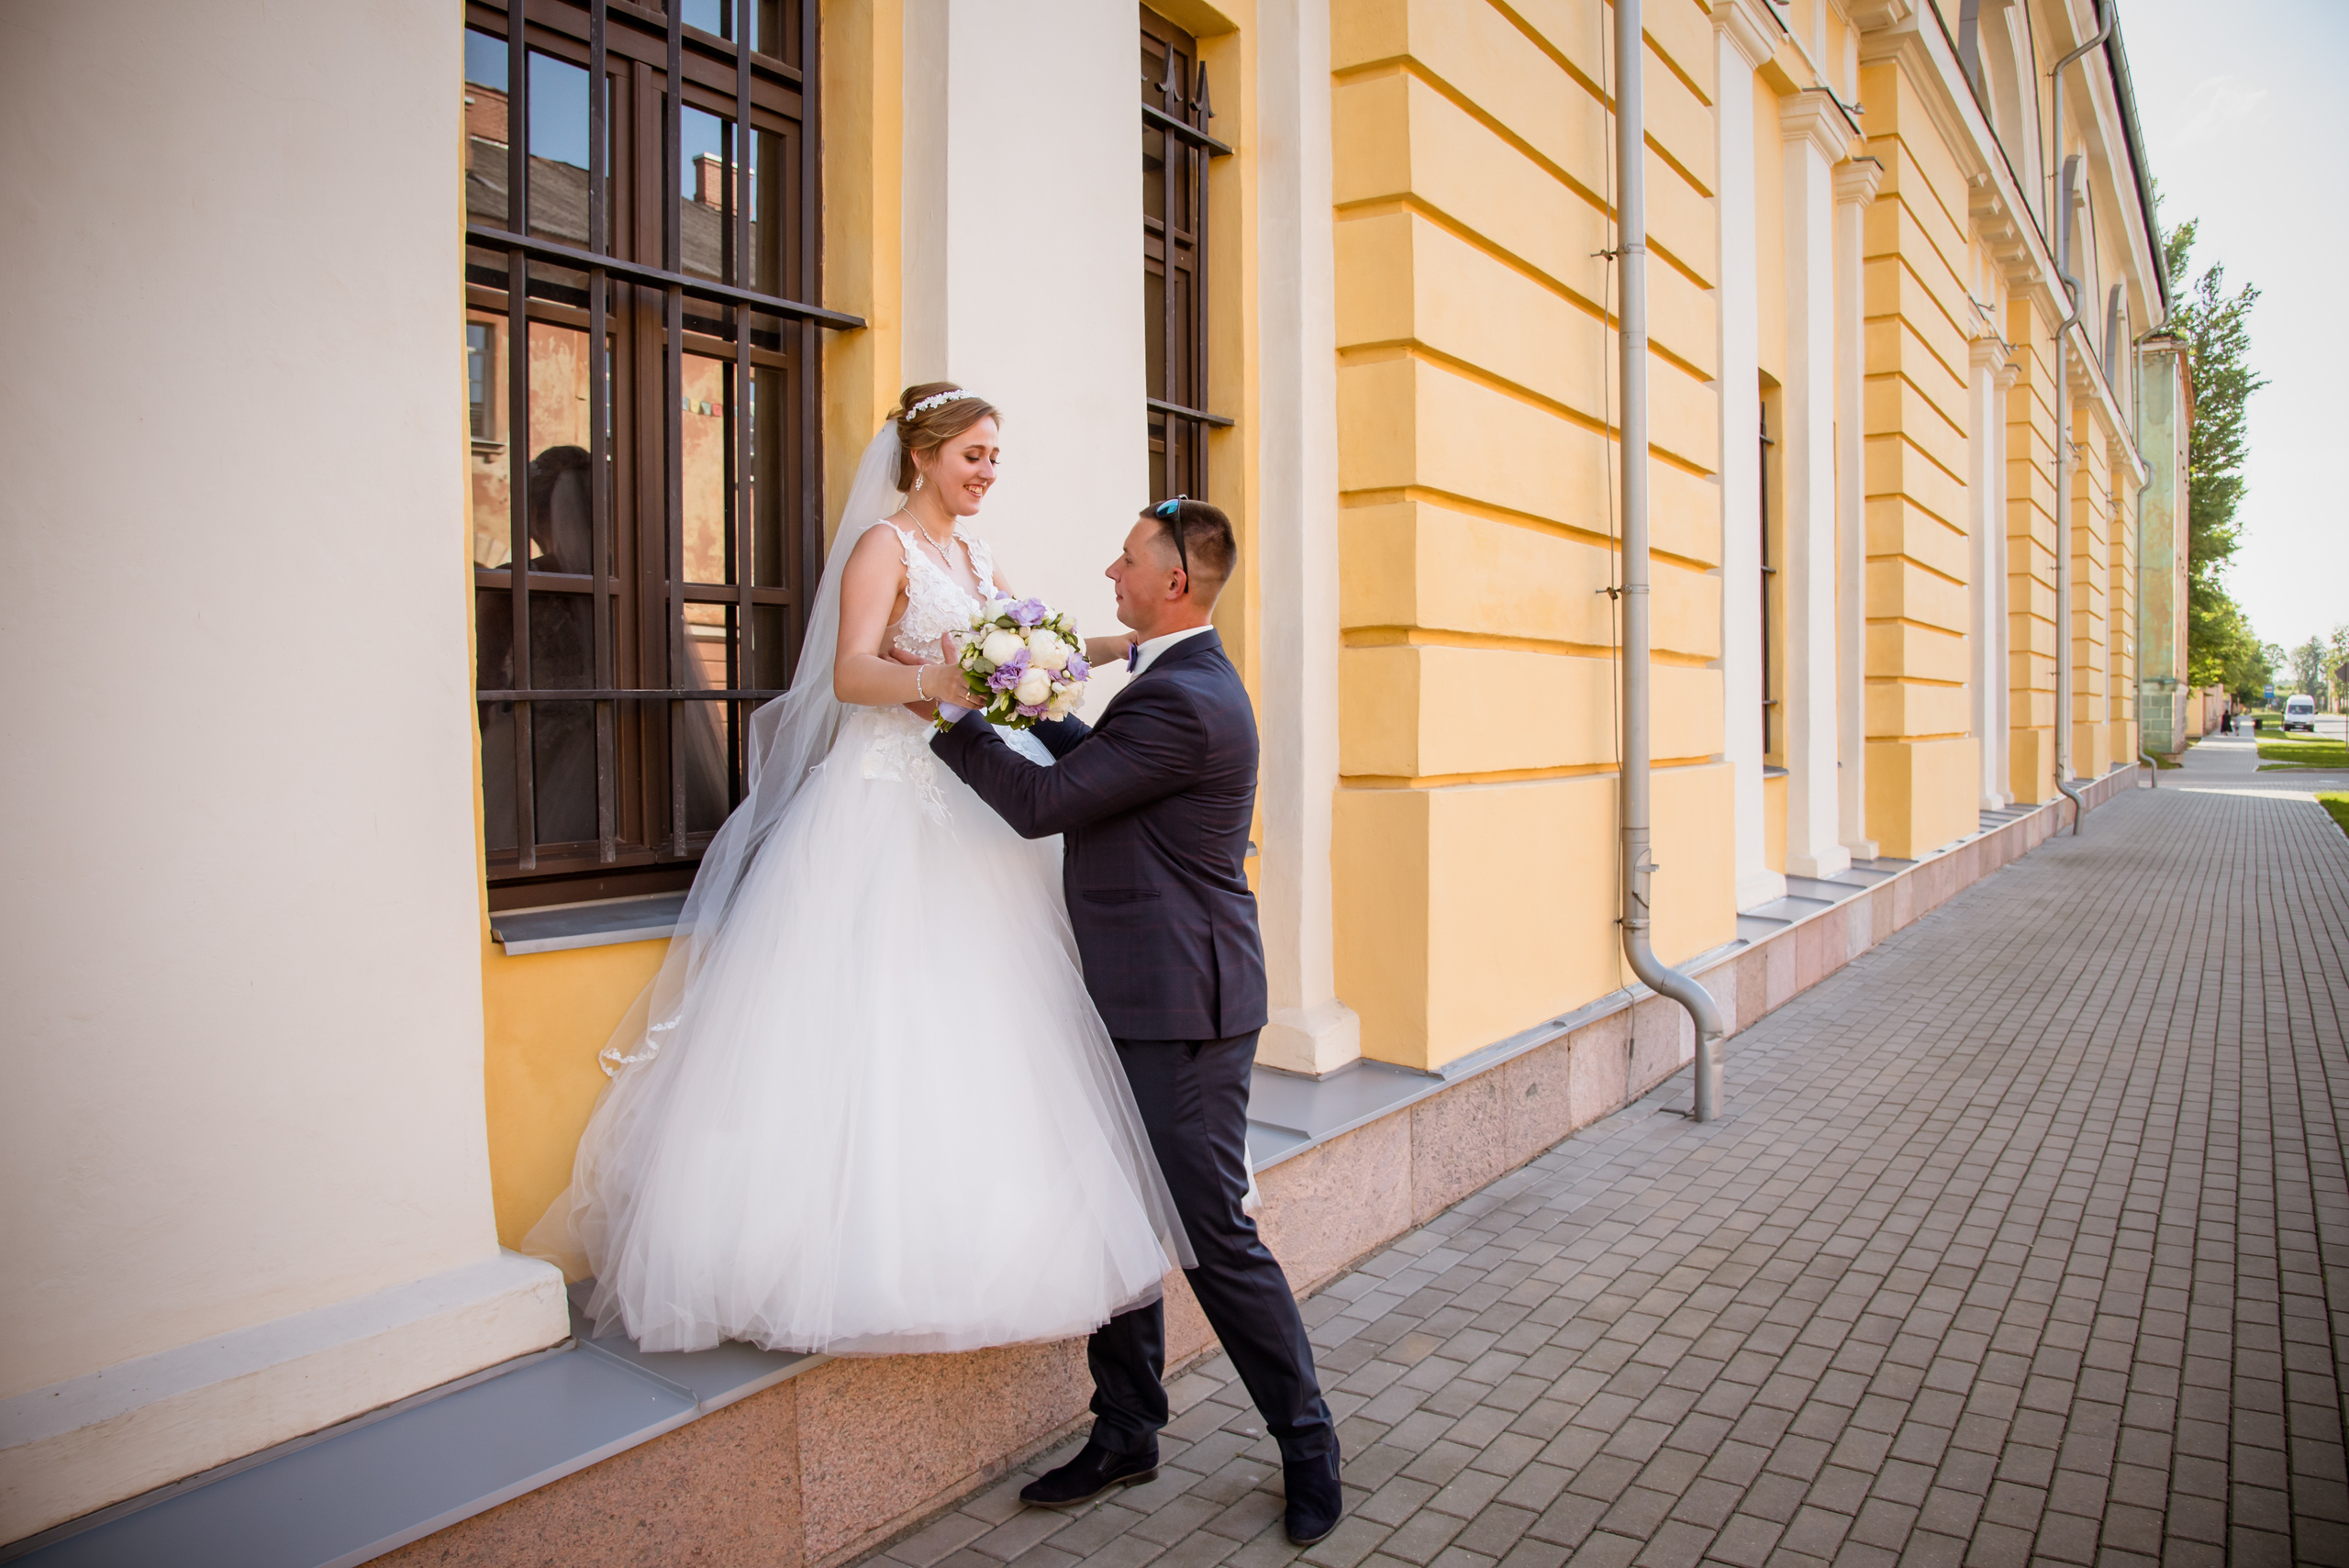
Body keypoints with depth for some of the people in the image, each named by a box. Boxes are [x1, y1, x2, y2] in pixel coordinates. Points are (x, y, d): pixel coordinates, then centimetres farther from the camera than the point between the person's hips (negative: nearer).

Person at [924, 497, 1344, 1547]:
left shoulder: (1183, 701, -21)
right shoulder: (1182, 679, 13)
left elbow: (1043, 804, -19)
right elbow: (1102, 764, 27)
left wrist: (951, 715, -8)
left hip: (1179, 1007, -10)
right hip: (1137, 997, 10)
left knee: (1214, 1237, 1)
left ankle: (1306, 1442, 22)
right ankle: (1125, 1433, 31)